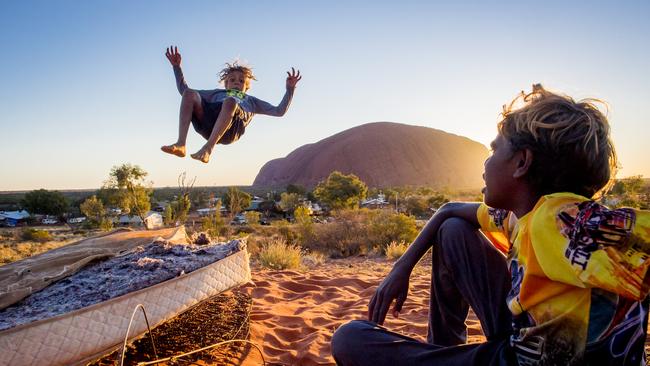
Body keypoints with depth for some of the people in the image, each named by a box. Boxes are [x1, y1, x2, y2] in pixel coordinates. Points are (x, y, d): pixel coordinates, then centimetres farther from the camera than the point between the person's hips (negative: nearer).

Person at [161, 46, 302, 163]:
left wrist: (290, 89, 21)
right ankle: (180, 144, -37)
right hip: (207, 122, 2)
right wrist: (177, 67, 34)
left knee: (230, 101, -35)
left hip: (230, 129, -2)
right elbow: (183, 90, 43)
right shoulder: (217, 93, 45)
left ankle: (208, 148, -43)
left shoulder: (251, 101, 42)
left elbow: (279, 111, 32)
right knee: (189, 93, -24)